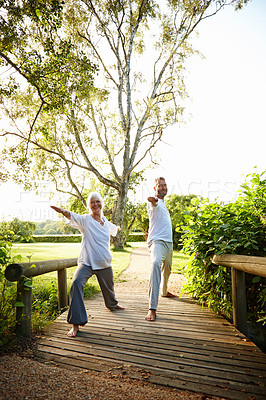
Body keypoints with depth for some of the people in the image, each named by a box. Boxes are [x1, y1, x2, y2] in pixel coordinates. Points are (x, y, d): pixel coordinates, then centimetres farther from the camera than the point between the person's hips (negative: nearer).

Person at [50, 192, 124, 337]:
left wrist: (118, 228, 54)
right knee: (77, 283, -30)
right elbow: (73, 216, -31)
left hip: (104, 263, 5)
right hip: (87, 262, -5)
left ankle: (112, 304, 59)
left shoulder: (106, 222, 6)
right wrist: (63, 211, -53)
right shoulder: (85, 219, -9)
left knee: (108, 286, 23)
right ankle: (75, 323, -23)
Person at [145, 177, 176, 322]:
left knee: (167, 268, 25)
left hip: (168, 241, 10)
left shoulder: (163, 203, 19)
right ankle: (152, 308, -39)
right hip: (157, 241, -9)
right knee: (156, 263, -34)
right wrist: (153, 200, -57)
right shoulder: (154, 201, -8)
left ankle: (164, 291, 54)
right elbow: (154, 204, -36)